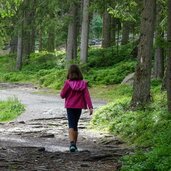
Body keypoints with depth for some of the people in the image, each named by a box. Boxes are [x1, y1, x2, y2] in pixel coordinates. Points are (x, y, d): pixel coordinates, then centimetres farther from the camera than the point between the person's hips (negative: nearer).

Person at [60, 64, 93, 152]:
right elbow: (87, 95, -9)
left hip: (70, 107, -3)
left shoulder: (68, 83, -13)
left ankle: (72, 143, -25)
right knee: (75, 125, 17)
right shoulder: (83, 83, -4)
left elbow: (62, 95, -7)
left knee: (71, 125, -4)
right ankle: (74, 144, 23)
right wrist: (90, 107, -13)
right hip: (79, 107, 3)